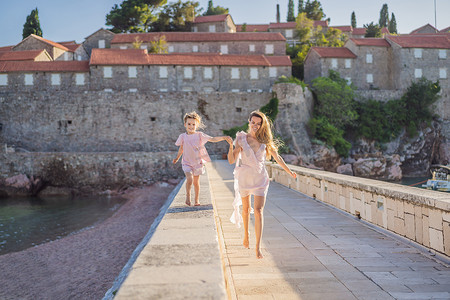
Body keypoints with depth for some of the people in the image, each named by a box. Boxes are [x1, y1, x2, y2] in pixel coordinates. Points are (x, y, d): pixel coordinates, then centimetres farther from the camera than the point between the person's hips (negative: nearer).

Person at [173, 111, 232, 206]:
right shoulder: (182, 136, 0)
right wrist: (177, 158, 25)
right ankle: (188, 195, 4)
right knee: (189, 179, -21)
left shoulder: (200, 135, -3)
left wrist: (224, 137, -20)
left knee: (196, 182, 8)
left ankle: (197, 199, 27)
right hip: (187, 163, -1)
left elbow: (213, 139, -8)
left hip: (198, 162, 1)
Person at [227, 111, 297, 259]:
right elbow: (231, 160, -5)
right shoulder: (241, 138, -2)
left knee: (258, 210, -11)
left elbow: (277, 157, 12)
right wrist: (231, 147, -22)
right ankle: (246, 234, 44)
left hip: (260, 178, -1)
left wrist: (289, 171, 19)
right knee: (246, 208, 17)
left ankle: (258, 247, -10)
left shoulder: (265, 140, 0)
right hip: (244, 177, 1)